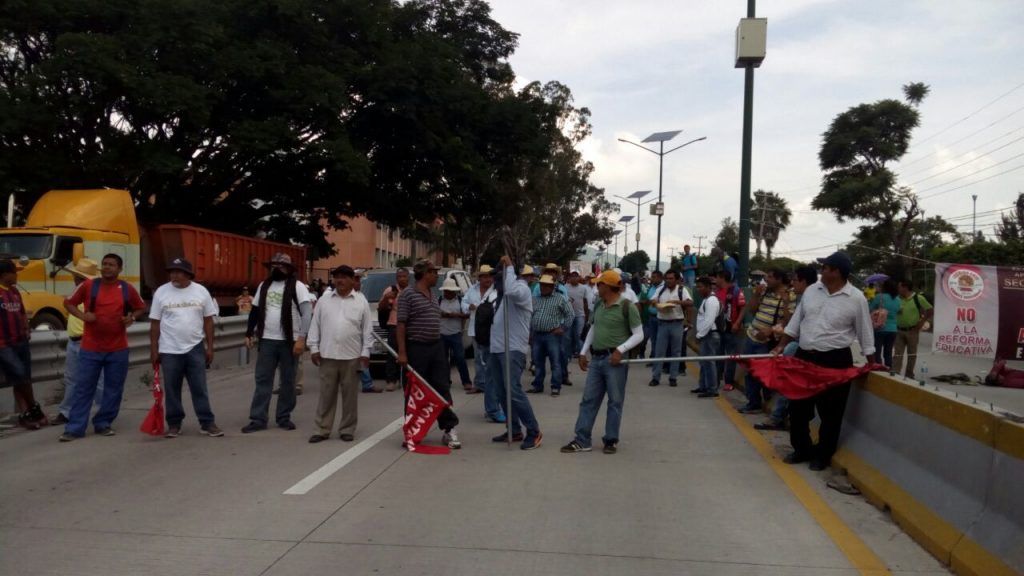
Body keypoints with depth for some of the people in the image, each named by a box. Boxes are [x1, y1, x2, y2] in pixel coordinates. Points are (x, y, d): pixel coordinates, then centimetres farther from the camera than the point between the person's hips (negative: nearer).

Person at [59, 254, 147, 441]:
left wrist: (132, 317, -5)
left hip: (118, 349, 1)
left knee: (113, 389, 8)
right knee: (83, 388, 2)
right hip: (90, 348, -1)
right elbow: (68, 302, 9)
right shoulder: (88, 286, -2)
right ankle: (74, 428, 8)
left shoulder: (128, 289, 1)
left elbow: (141, 308, 15)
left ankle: (103, 424, 21)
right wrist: (81, 315, -10)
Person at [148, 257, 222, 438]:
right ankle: (174, 424, 18)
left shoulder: (201, 291, 0)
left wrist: (210, 347, 1)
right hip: (169, 350, 0)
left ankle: (207, 423, 8)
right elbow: (155, 323, 1)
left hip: (195, 348, 0)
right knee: (171, 390, 7)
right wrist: (153, 350, -1)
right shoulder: (161, 292, -2)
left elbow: (208, 320, 4)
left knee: (200, 388, 3)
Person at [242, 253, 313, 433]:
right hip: (267, 340, 4)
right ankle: (258, 419, 9)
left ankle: (284, 417, 17)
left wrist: (301, 338, -22)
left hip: (289, 341, -4)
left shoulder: (297, 286, -7)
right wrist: (249, 333, 13)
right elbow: (255, 310, 18)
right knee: (262, 380, 5)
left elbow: (307, 312, -15)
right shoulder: (264, 286, 11)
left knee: (288, 381, 6)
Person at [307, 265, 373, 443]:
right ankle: (322, 430, 14)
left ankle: (347, 430, 17)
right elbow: (315, 325, 7)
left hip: (352, 356, -1)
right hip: (327, 355, 1)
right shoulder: (324, 300, 6)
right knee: (326, 395, 6)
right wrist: (314, 348, 1)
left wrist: (365, 352, -3)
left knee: (350, 395, 6)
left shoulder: (361, 301, 1)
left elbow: (367, 329, 1)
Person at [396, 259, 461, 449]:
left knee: (442, 389, 3)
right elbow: (401, 325, -12)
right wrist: (402, 352, -18)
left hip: (436, 347, 7)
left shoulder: (433, 296, 15)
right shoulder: (408, 295, -8)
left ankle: (449, 428, 6)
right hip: (416, 348, -6)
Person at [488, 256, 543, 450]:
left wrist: (509, 267, -23)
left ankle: (534, 432, -4)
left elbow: (511, 291, -34)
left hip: (513, 349, -9)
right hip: (497, 347, 9)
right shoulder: (503, 289, 17)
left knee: (513, 390, -13)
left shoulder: (522, 288, -10)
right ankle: (514, 430, 21)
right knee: (501, 392, 11)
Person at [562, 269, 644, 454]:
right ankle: (582, 440, 10)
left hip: (614, 360, -7)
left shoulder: (627, 307, -9)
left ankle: (611, 440, 13)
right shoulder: (599, 307, 12)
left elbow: (639, 335, -8)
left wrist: (620, 350, -19)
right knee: (588, 400, 6)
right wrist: (583, 353, 15)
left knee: (615, 401, 3)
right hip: (596, 359, 7)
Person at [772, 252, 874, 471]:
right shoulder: (811, 291, 4)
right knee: (798, 407, 11)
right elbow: (796, 322, 10)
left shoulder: (856, 298, -8)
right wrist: (781, 346, 6)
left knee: (830, 412, 6)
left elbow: (864, 332, -1)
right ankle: (802, 449, 28)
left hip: (835, 361, -4)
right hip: (804, 356, 5)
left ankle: (823, 455, 22)